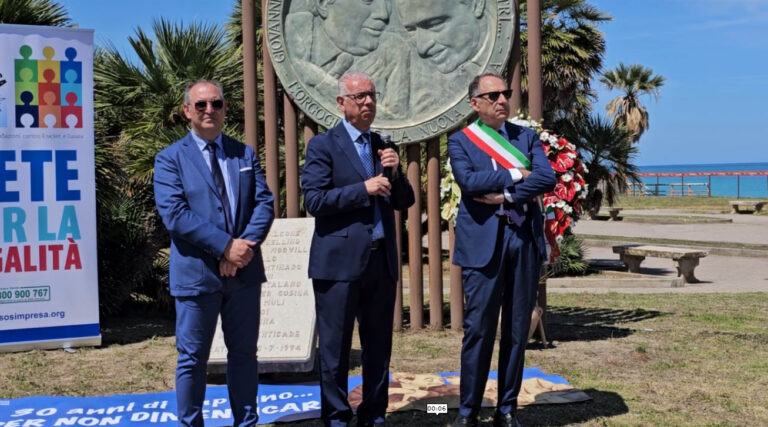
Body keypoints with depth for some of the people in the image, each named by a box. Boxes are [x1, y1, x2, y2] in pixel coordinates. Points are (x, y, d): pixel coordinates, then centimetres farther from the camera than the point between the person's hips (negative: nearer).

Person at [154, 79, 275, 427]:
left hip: (244, 269, 4)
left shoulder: (245, 154, 11)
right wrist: (225, 245, -18)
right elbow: (174, 215, -13)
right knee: (192, 359, 6)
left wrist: (246, 244, -14)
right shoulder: (170, 158, -1)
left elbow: (265, 203, 3)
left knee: (244, 353, 12)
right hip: (196, 273, -4)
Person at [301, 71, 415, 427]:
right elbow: (314, 200, -13)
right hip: (340, 260, -5)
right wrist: (364, 189, -16)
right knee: (335, 348, 2)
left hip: (382, 260, 6)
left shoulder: (383, 146, 15)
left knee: (379, 347, 11)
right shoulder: (323, 145, -2)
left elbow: (404, 201, 14)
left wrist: (395, 172, -4)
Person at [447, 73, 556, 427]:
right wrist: (515, 175, -7)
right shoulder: (460, 140, 4)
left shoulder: (526, 136, 13)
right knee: (479, 329, -2)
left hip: (525, 239, 3)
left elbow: (547, 179, -2)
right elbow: (469, 181, -13)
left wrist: (505, 196, -12)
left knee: (518, 330, 7)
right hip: (483, 242, -3)